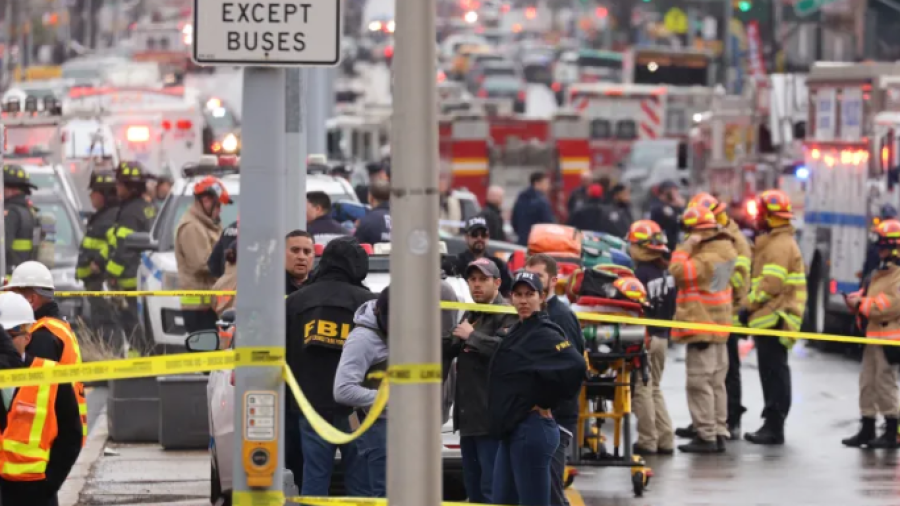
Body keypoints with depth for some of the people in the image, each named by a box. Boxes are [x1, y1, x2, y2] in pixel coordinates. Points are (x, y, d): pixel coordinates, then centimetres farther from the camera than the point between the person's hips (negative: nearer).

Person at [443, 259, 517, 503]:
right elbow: (449, 351, 21)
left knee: (492, 488, -12)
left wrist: (472, 336, -15)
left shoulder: (507, 315, -8)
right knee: (473, 488, 14)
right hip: (468, 417, 10)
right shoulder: (469, 316, 21)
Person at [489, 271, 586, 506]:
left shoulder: (544, 334, -13)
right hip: (511, 431, 10)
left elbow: (576, 366, -27)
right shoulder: (517, 331, 14)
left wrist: (547, 403, -16)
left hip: (531, 430, -10)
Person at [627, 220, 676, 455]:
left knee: (642, 389, -1)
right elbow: (671, 305, 12)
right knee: (654, 389, 17)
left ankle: (647, 441, -1)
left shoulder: (641, 273, -17)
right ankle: (665, 440, 15)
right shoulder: (667, 272, 6)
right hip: (661, 337, 8)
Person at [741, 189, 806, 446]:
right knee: (771, 372, 14)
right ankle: (772, 424, 19)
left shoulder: (780, 245, -14)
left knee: (774, 372, -9)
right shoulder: (774, 242, 20)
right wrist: (752, 309, 17)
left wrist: (749, 306, -14)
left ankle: (774, 427, -10)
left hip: (774, 318, -11)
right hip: (769, 319, 11)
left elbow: (771, 284, -21)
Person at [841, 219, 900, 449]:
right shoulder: (881, 272, 18)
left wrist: (862, 304, -20)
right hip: (873, 336, 10)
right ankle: (867, 430, 18)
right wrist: (856, 299, 2)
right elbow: (870, 294, 24)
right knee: (867, 382, 12)